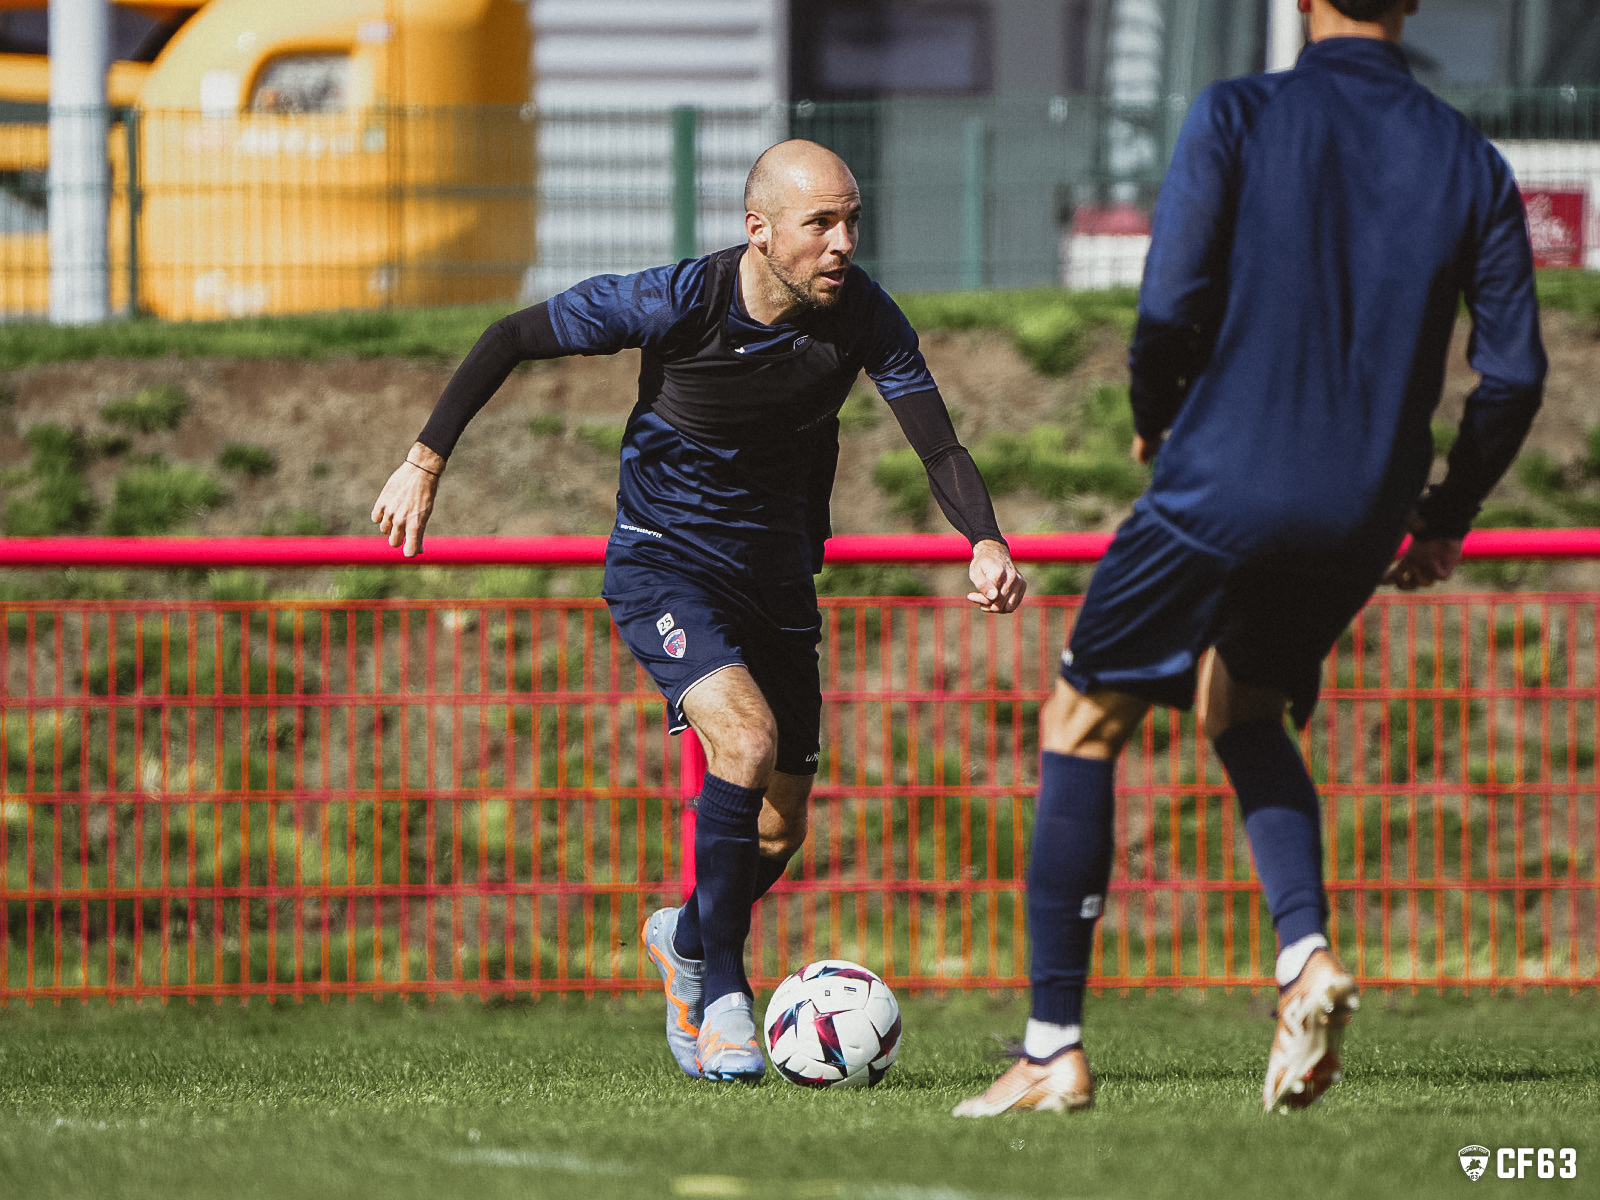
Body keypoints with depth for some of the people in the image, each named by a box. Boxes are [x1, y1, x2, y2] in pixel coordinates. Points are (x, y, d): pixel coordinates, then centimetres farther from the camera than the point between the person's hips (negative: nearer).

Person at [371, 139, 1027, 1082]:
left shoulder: (862, 316, -15)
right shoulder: (676, 303, -24)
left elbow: (940, 446, -15)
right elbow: (512, 339, -13)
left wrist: (987, 543, -35)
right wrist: (426, 464, -13)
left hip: (779, 571, 5)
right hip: (666, 562, -5)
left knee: (780, 829, 7)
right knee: (747, 739, -28)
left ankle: (686, 941, 40)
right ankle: (723, 997, -16)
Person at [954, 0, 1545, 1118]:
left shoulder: (1238, 117, -7)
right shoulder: (1471, 162, 3)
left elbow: (1169, 307, -13)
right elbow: (1515, 373, 2)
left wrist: (1154, 419, 8)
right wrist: (1447, 517, 16)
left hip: (1224, 483, -4)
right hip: (1363, 517, 4)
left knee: (1082, 724, 10)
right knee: (1246, 715, 28)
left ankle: (1055, 1052, 5)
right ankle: (1306, 952, 1)